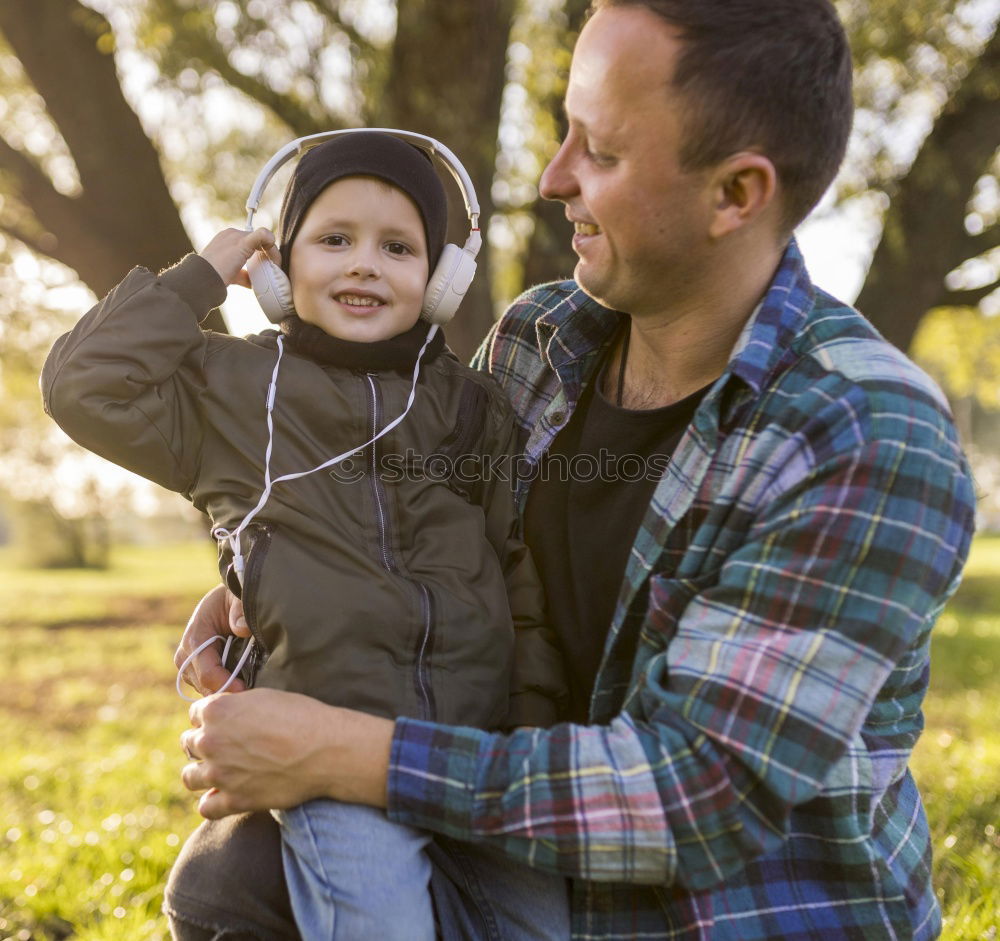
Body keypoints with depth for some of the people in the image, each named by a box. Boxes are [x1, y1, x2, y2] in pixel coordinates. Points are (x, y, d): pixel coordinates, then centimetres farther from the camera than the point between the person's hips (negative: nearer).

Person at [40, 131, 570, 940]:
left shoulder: (475, 407, 11)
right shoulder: (231, 389, 4)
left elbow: (526, 578, 10)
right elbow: (87, 387, -8)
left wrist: (537, 737, 5)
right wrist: (196, 279, -3)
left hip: (483, 752, 4)